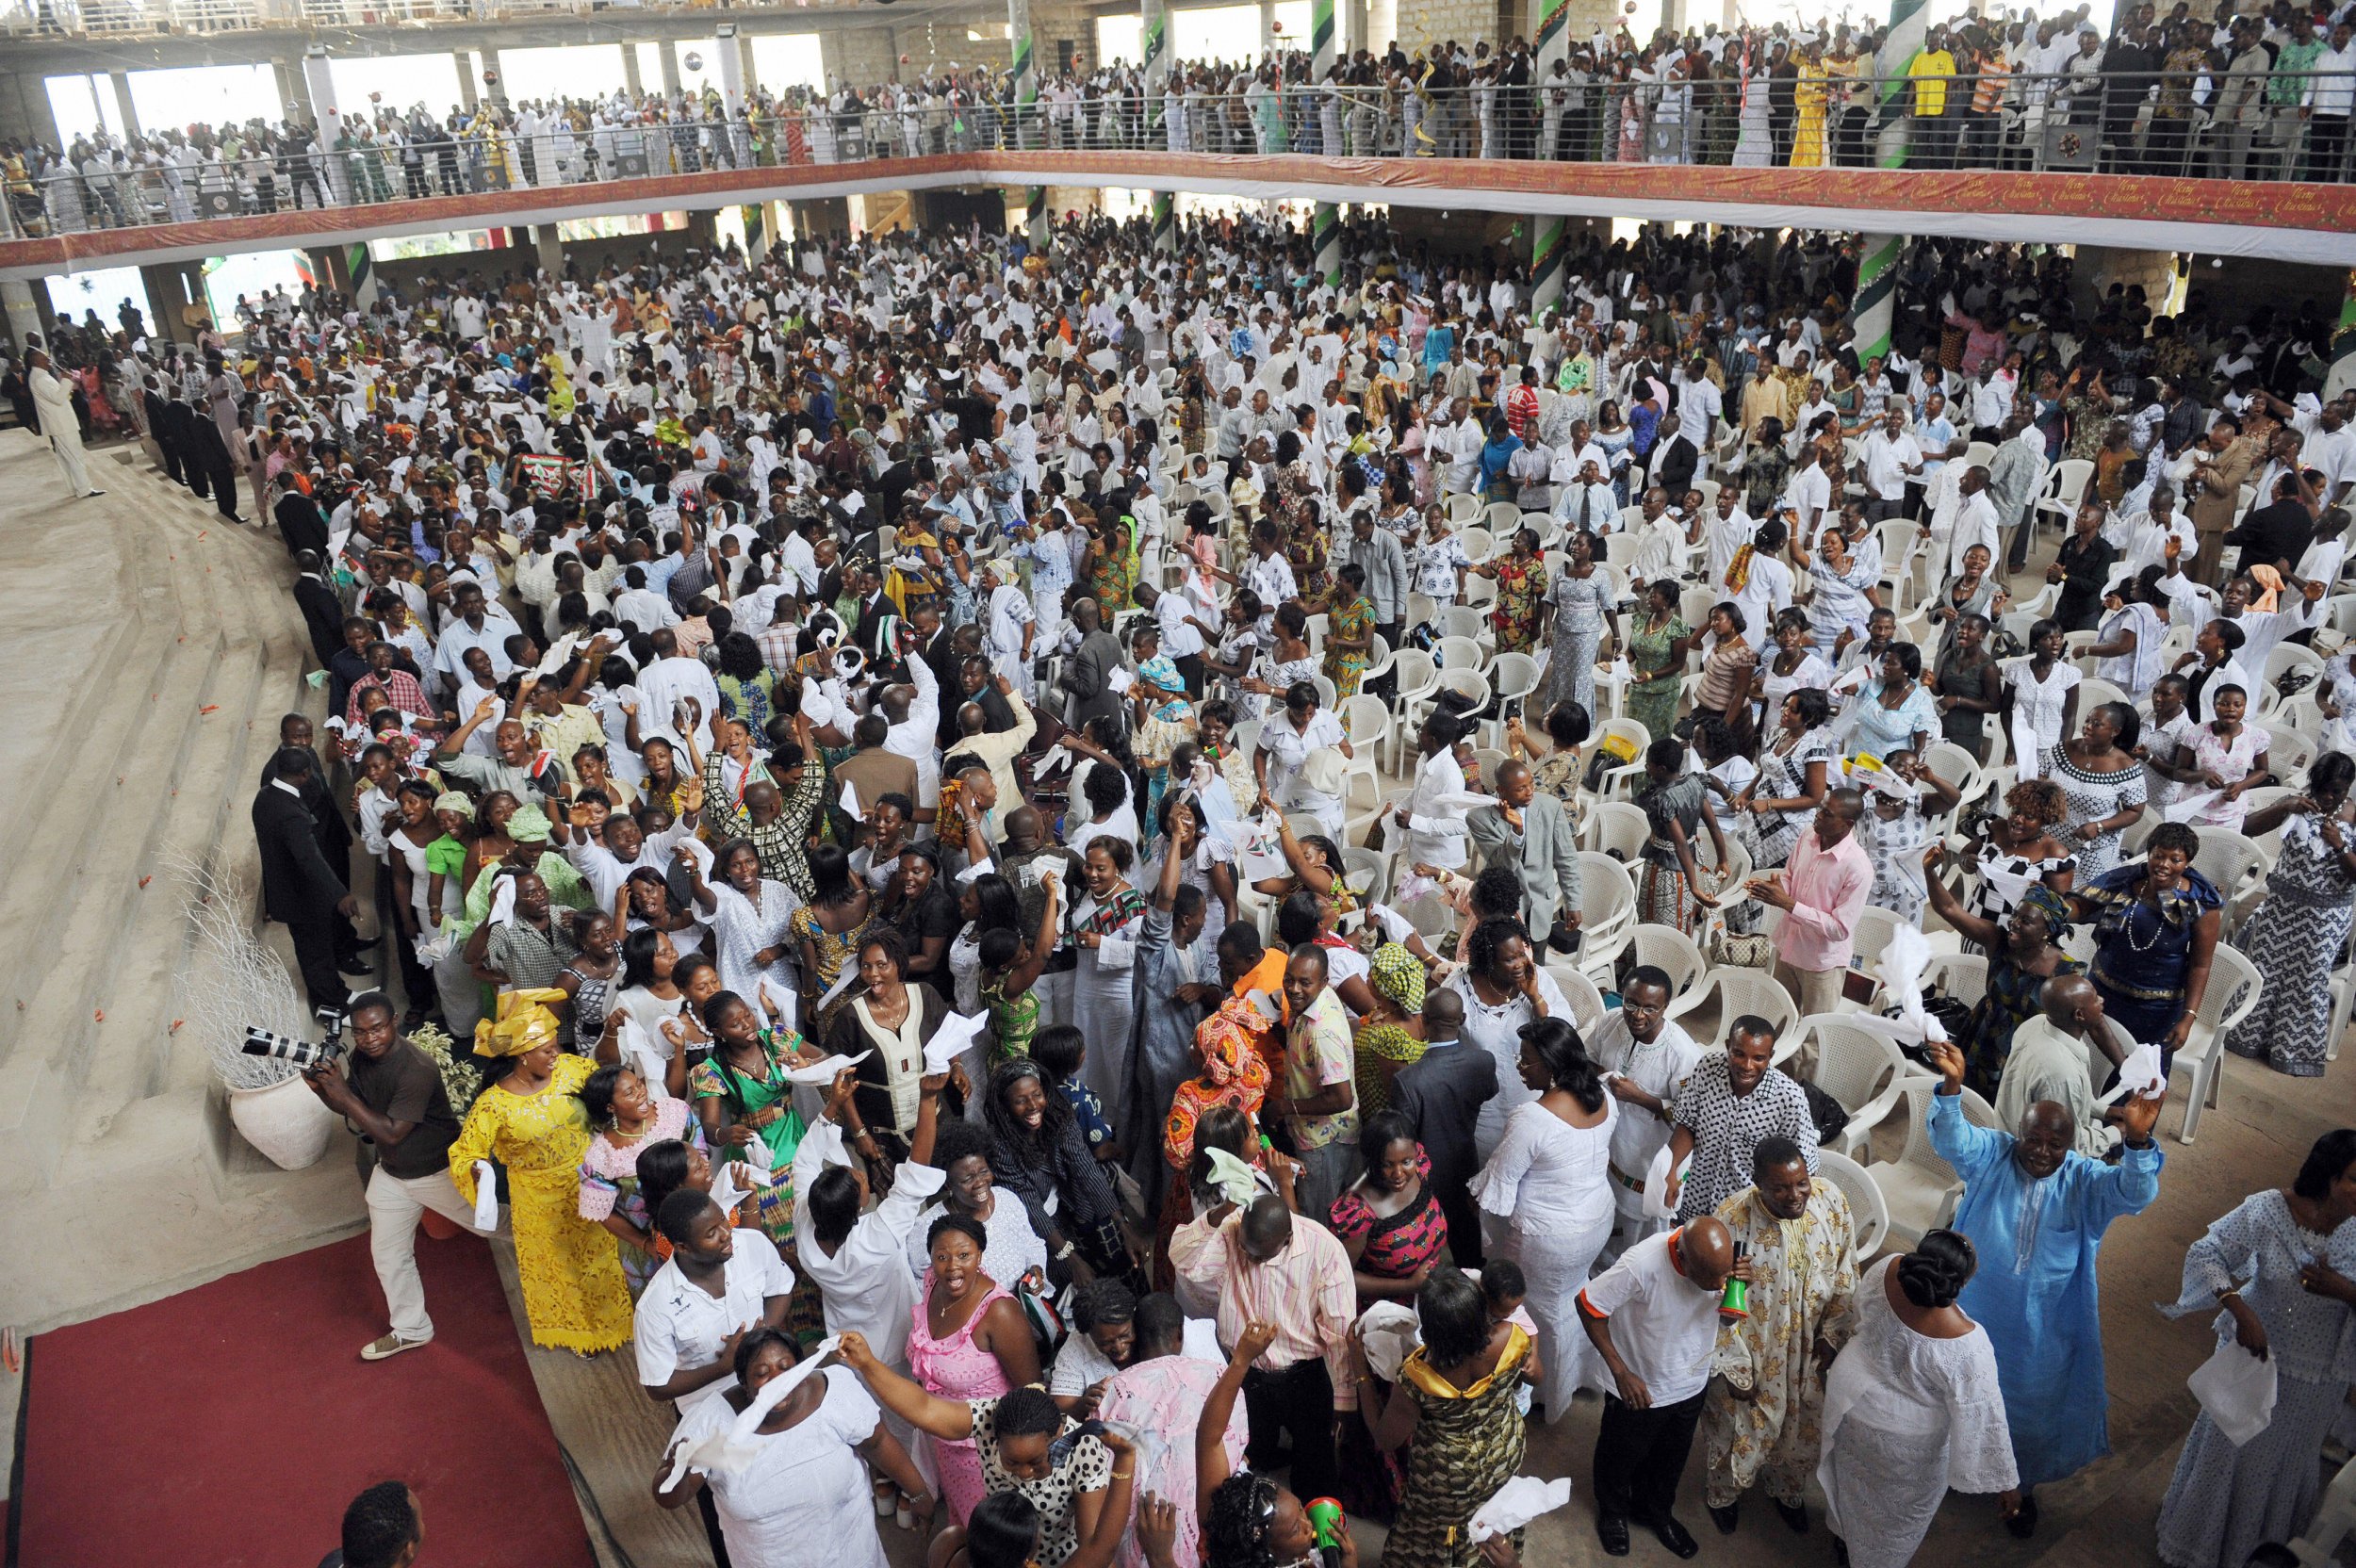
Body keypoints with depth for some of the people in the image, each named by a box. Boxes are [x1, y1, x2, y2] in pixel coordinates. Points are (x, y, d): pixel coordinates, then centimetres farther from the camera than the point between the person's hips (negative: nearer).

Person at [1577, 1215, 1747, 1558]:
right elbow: (1589, 1306, -25)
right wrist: (1620, 1372, -23)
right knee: (1622, 1456, 24)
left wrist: (1741, 1284, -30)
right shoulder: (1641, 1265, -40)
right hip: (1638, 1388, -4)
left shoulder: (1725, 1256, -26)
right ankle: (1612, 1511, 53)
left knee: (1671, 1459, 28)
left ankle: (1654, 1510, 57)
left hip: (1690, 1385, 4)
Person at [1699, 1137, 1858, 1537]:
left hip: (1810, 1346, 4)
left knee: (1804, 1427, 26)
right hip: (1753, 1348, -4)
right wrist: (1734, 1367, -14)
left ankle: (1788, 1490, 58)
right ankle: (1723, 1493, 52)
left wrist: (1833, 1333, -1)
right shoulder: (1732, 1220, -32)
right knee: (1742, 1428, 20)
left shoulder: (1831, 1200, -21)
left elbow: (1845, 1274, -3)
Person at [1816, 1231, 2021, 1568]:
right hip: (1904, 1437, -5)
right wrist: (2002, 1481, -11)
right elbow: (1981, 1417, -26)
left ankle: (1844, 1531, 61)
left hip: (1851, 1392, 5)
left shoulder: (1887, 1270, -27)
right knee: (1902, 1503, 28)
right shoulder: (1965, 1345, -39)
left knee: (1853, 1474, 34)